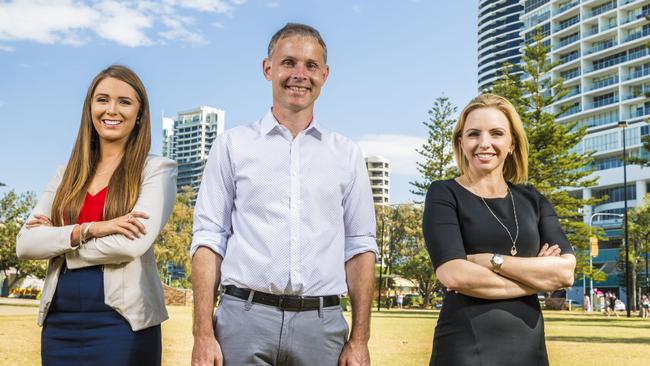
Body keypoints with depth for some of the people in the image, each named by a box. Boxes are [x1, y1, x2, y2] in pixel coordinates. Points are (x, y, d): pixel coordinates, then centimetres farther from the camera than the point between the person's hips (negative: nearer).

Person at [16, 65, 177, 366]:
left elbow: (133, 243, -15)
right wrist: (88, 230, -14)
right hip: (59, 323, 4)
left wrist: (56, 241, -5)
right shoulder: (67, 174, 12)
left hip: (122, 322, -4)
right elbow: (25, 244, 1)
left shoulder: (156, 170, -2)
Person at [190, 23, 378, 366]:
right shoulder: (232, 144, 5)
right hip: (245, 318, -1)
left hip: (321, 325, 1)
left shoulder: (347, 154, 9)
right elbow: (209, 238, 2)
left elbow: (359, 246, 7)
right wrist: (203, 335, -6)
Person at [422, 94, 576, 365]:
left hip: (529, 343, 4)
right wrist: (538, 276, -8)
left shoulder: (532, 200, 8)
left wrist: (491, 261, -14)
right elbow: (454, 275, -18)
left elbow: (566, 271, -4)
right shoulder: (444, 195, -4)